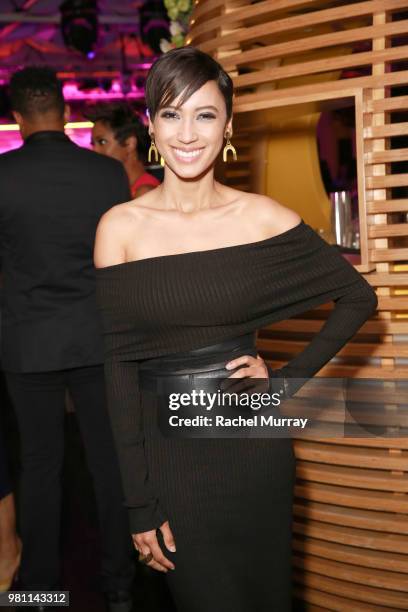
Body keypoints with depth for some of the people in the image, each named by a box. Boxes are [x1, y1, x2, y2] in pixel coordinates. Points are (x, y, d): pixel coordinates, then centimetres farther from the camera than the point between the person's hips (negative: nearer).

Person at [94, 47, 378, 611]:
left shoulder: (263, 218, -5)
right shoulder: (120, 227, -5)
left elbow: (358, 296, 5)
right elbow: (119, 365, -5)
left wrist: (289, 380, -5)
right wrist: (140, 501, -6)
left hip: (252, 445, 0)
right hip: (168, 452, 0)